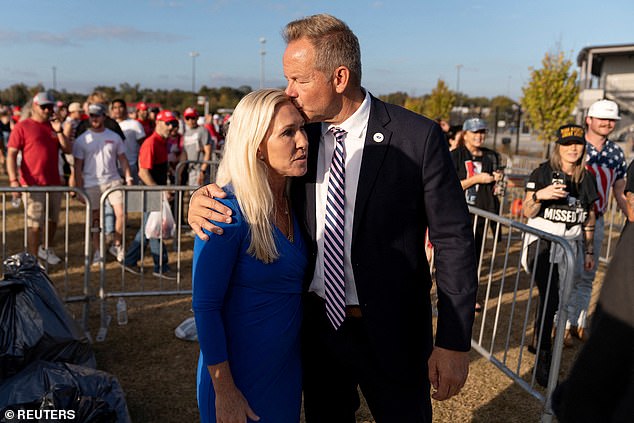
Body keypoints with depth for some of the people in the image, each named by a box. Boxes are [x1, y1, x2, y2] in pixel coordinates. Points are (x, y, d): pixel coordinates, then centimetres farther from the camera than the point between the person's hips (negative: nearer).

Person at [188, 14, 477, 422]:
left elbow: (454, 241, -11)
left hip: (392, 332, -3)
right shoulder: (301, 135, -2)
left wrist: (454, 343, -12)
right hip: (319, 324, 4)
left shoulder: (418, 137, -14)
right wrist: (204, 200, -13)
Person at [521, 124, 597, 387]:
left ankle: (538, 341, 29)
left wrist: (589, 251, 15)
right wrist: (540, 195, -26)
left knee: (558, 300, 8)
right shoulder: (543, 173, -5)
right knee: (550, 298, -13)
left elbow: (589, 218, 14)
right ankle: (543, 356, 0)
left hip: (570, 244, 5)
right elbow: (527, 212, -7)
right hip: (543, 240, -4)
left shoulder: (587, 179, 7)